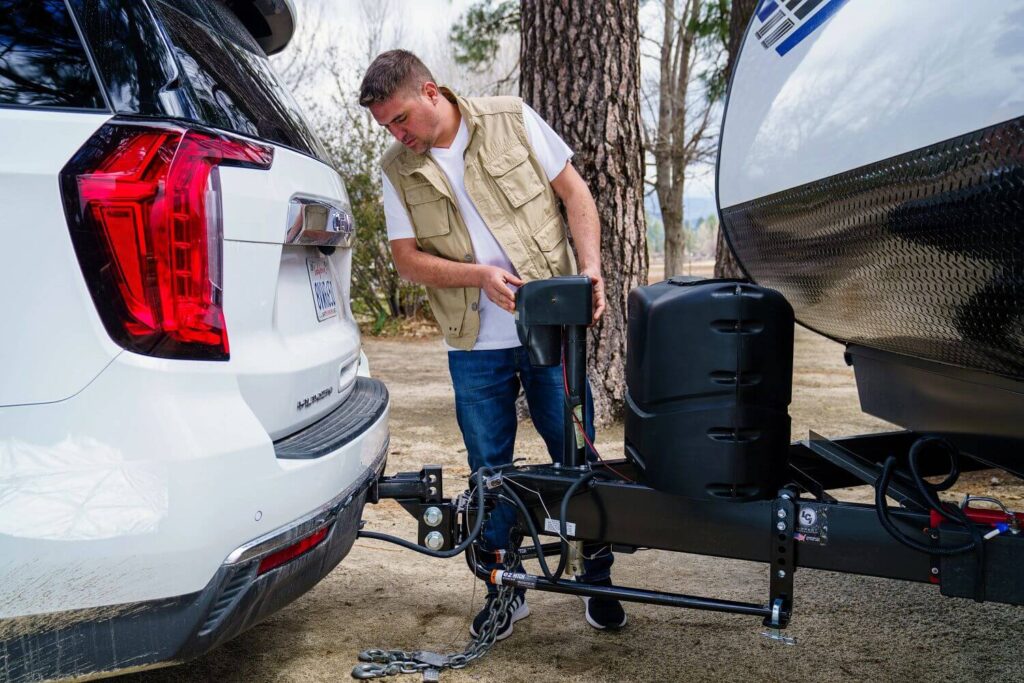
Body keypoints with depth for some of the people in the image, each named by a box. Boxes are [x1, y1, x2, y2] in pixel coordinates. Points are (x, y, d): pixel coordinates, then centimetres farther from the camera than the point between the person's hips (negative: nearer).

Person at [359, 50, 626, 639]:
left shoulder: (512, 120, -2)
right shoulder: (397, 170, 3)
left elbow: (575, 193, 1)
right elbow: (408, 258, 0)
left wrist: (591, 267, -13)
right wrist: (479, 273, -16)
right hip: (476, 346, 2)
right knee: (490, 470, 9)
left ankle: (599, 578, 25)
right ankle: (505, 589, 27)